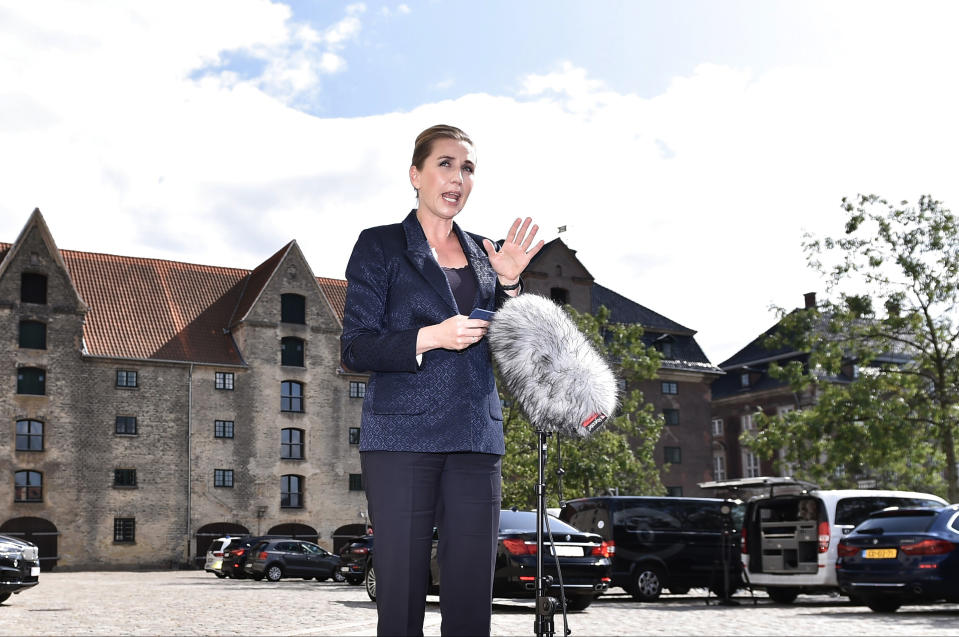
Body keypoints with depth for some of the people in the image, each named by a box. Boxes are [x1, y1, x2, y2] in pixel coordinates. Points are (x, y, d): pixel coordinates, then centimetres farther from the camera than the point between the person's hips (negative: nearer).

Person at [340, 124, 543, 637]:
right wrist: (429, 337, -16)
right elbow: (356, 349, -2)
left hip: (475, 440, 4)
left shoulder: (482, 253, 18)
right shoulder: (381, 246, 5)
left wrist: (508, 284, 2)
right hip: (403, 436, -4)